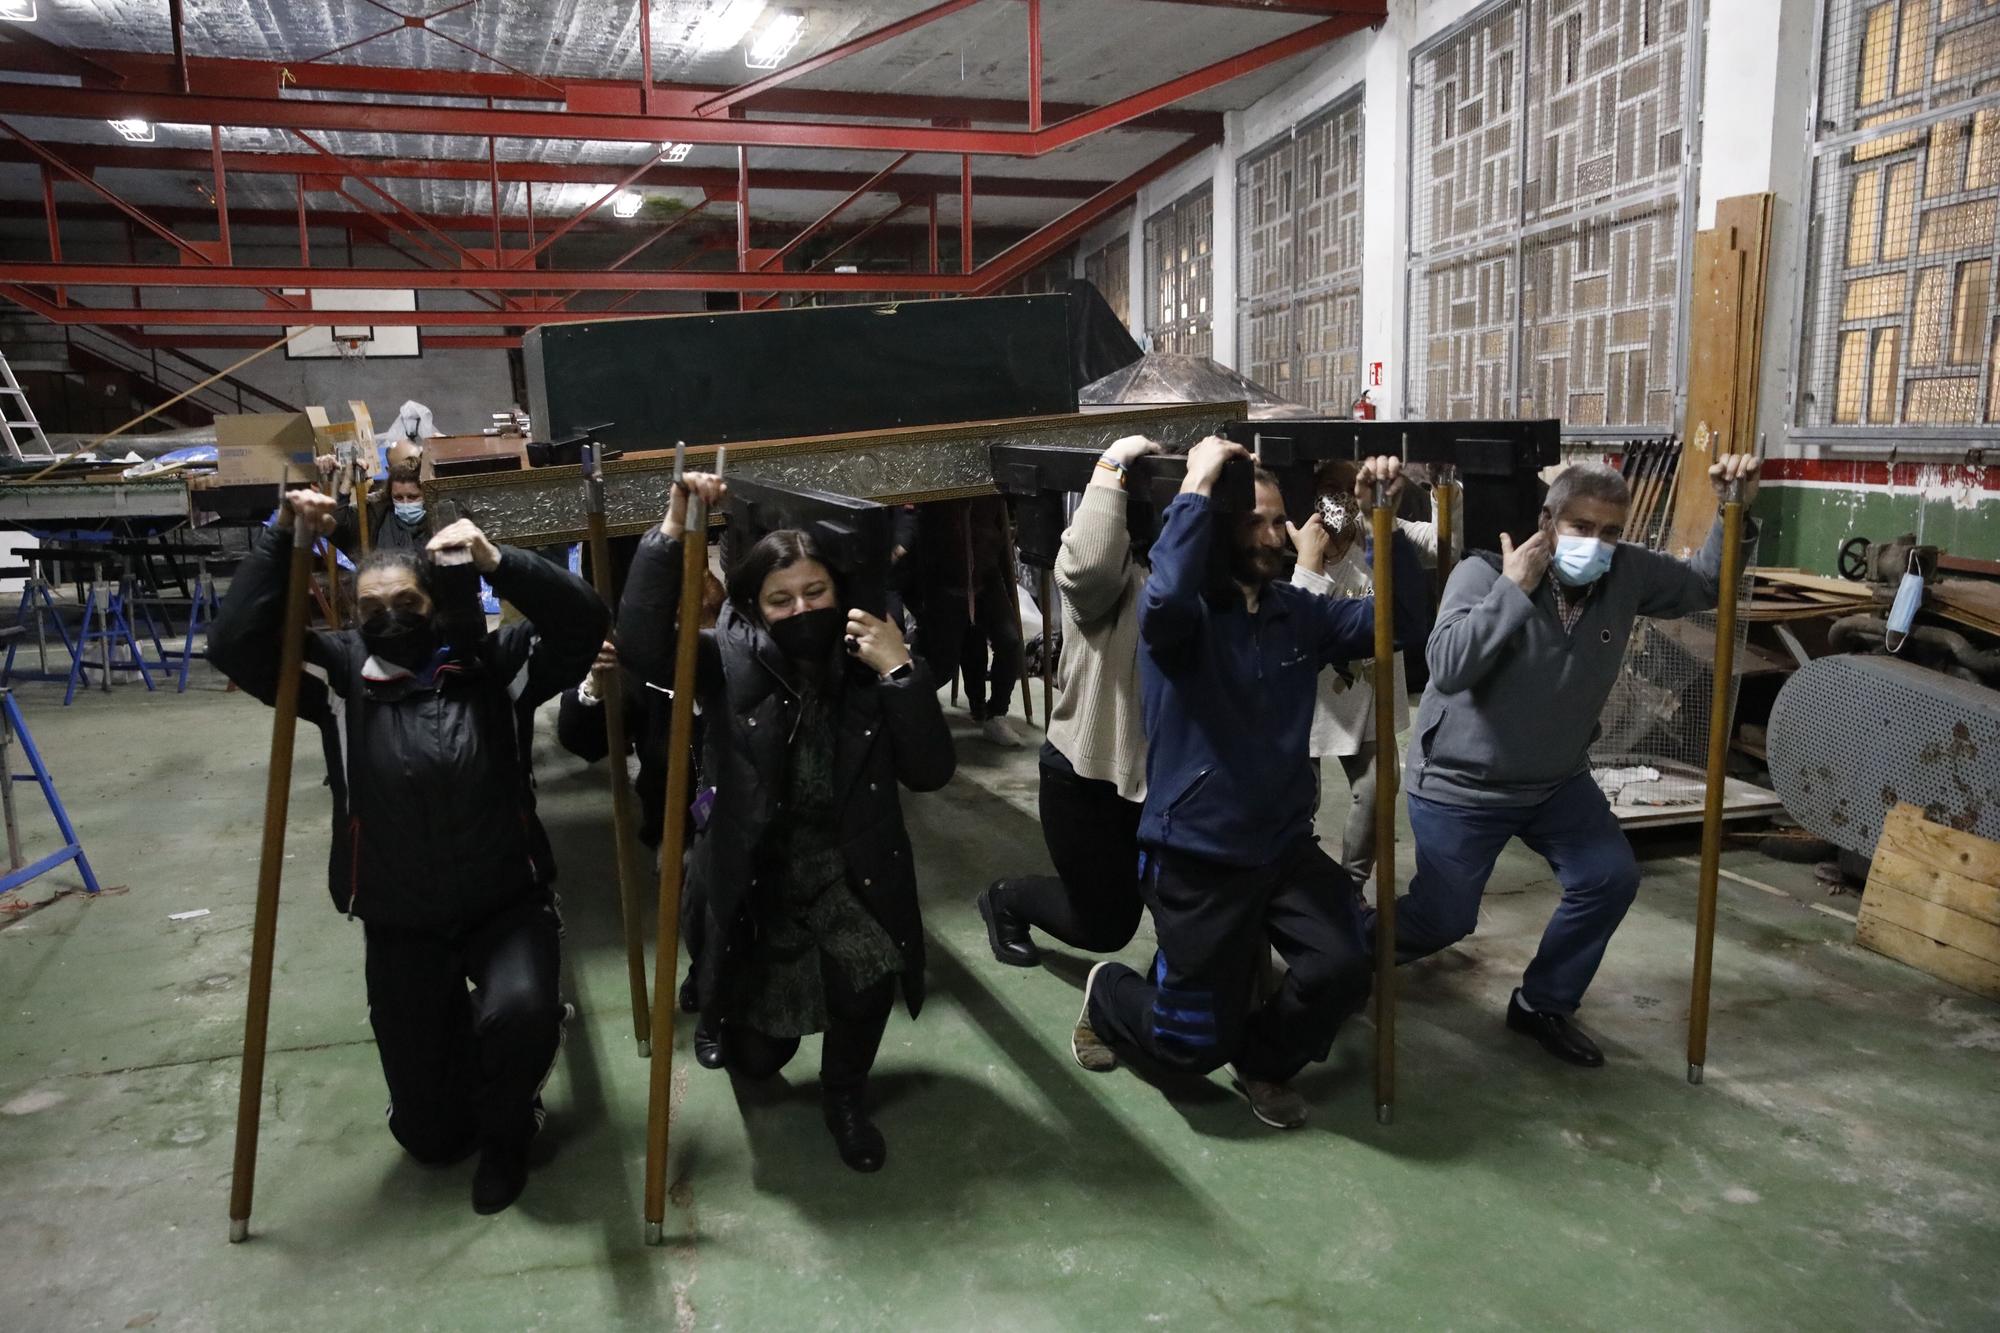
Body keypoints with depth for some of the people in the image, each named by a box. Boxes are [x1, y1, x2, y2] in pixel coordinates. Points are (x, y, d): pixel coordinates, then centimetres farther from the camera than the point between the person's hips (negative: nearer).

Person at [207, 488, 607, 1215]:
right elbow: (234, 644, -15)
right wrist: (280, 537, -19)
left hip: (508, 906, -1)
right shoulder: (342, 673, -4)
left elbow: (585, 621, -18)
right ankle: (461, 1035, 43)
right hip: (400, 926, 2)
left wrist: (496, 563, -28)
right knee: (428, 1134, 7)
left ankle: (507, 1128, 3)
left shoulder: (492, 661, -6)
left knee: (518, 1013, -34)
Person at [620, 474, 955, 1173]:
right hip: (755, 876, 1)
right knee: (756, 1059, 8)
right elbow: (642, 644, -26)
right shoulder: (733, 661, -8)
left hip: (849, 871, 0)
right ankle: (727, 1004, 49)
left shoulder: (867, 665, -6)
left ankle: (844, 1095, 2)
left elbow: (930, 773, -12)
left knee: (868, 969, -31)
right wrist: (673, 529, -30)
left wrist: (902, 672, -22)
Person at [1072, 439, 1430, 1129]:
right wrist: (1197, 488, -29)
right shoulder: (1183, 614, -14)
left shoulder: (1298, 612, 2)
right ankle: (1109, 994, 39)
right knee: (1199, 1046, 4)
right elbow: (1164, 597, -39)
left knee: (1342, 969, -18)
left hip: (1285, 848, 5)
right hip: (1196, 859, -5)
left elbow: (1407, 620, -1)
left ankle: (1263, 1062, 16)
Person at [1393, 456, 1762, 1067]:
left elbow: (1706, 585, 9)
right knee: (1444, 919, 1)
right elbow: (1447, 668, -35)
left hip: (1558, 780, 6)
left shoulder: (1627, 574, -6)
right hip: (1460, 784, -5)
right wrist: (1513, 589, -35)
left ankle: (1542, 1005, 22)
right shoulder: (1484, 572, -22)